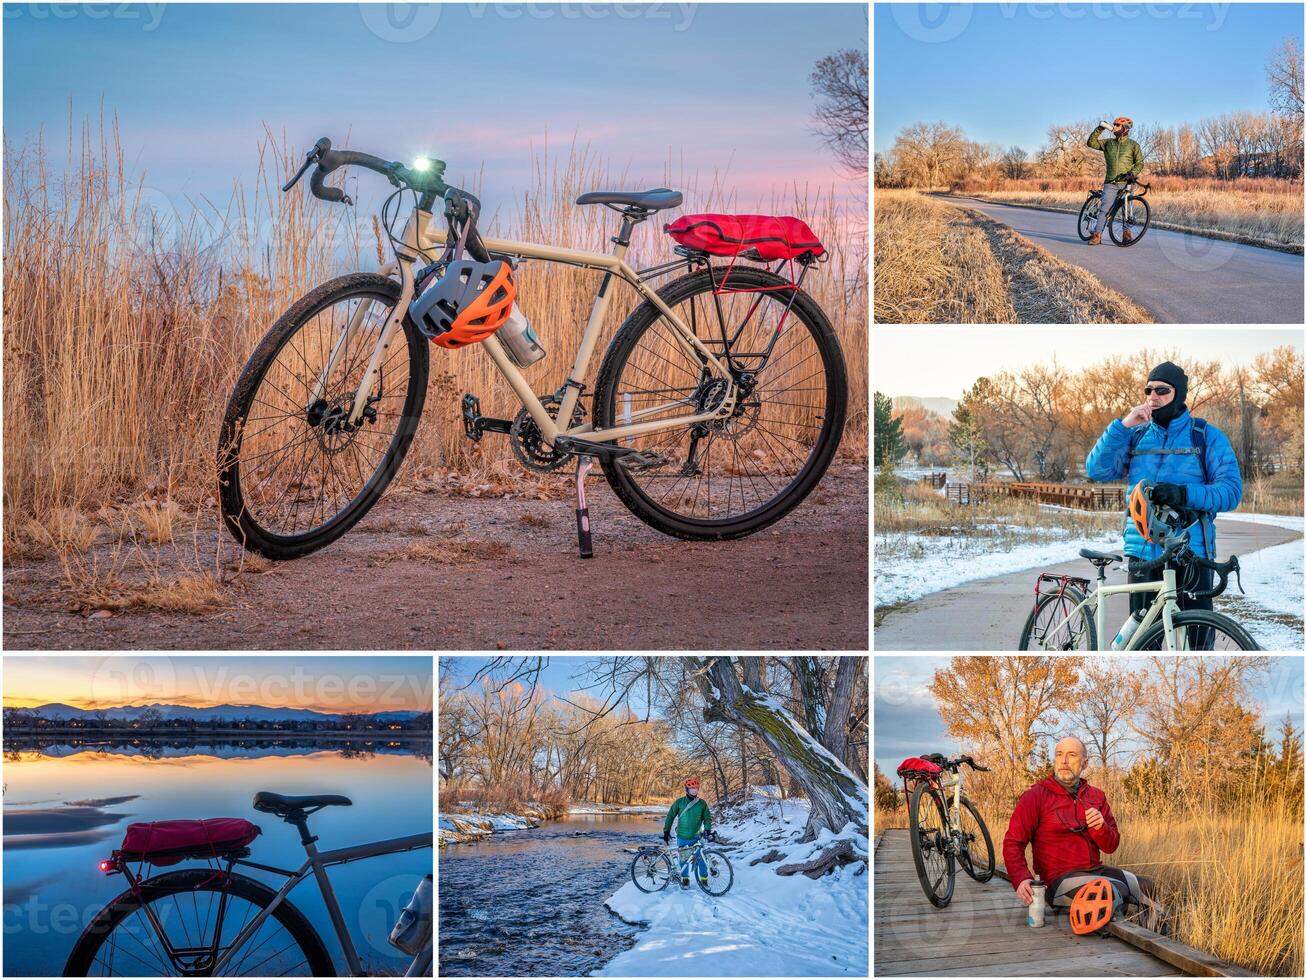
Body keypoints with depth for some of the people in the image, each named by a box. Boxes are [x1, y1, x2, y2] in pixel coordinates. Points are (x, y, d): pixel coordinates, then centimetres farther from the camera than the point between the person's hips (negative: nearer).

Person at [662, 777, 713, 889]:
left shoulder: (702, 803, 2)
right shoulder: (679, 802, -1)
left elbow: (707, 817, 5)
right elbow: (670, 816, 4)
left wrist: (707, 829, -12)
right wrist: (666, 831, 1)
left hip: (697, 838, 0)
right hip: (682, 838, 0)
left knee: (701, 859, -2)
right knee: (684, 859, 7)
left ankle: (704, 879, 12)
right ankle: (685, 879, 24)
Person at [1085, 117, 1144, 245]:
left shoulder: (1133, 145, 6)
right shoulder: (1108, 143, 12)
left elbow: (1139, 163, 3)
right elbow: (1091, 143, 7)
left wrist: (1132, 173, -16)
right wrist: (1099, 129, -3)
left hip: (1126, 182, -1)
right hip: (1111, 183, 1)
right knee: (1104, 209, -9)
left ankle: (1127, 233, 12)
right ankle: (1097, 235, -13)